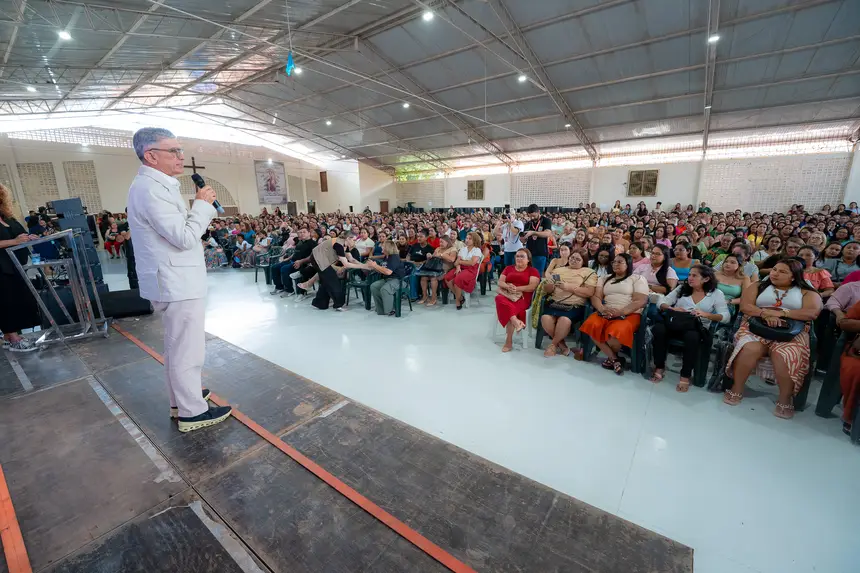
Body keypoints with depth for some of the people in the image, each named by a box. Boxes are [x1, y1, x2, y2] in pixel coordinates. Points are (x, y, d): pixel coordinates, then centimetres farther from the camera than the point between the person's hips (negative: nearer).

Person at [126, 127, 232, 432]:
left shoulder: (157, 185, 15)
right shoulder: (150, 188, -19)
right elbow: (184, 237, -24)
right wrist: (203, 204, -15)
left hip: (174, 280, 11)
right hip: (177, 283, -11)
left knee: (177, 346, 20)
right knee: (187, 349, -1)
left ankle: (181, 399, 35)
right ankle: (192, 412, 11)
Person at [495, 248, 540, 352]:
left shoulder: (533, 271, 11)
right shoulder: (508, 268, 23)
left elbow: (532, 287, -4)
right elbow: (500, 282, 11)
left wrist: (517, 288, -17)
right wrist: (508, 286, -12)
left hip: (522, 297, -3)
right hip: (506, 294, 3)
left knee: (507, 310, -32)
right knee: (500, 299, -36)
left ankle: (509, 340, -23)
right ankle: (516, 322, -47)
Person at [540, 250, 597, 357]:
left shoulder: (589, 272, 10)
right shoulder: (558, 270, 22)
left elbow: (590, 292, -4)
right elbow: (546, 289, 17)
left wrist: (570, 287, -11)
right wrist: (552, 285, -6)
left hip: (574, 306, -3)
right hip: (553, 302, 3)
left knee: (564, 320, -33)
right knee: (545, 318, -27)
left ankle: (553, 344, -4)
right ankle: (561, 343, -1)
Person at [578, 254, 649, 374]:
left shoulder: (637, 279, 9)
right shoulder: (605, 278, 21)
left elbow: (640, 301, -4)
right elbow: (596, 297, 9)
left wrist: (621, 312, -20)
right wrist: (602, 309, -14)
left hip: (629, 314, -4)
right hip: (606, 313, 4)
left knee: (615, 332, -36)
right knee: (592, 325, -30)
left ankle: (611, 357, -3)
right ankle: (614, 359, -16)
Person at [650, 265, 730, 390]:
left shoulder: (716, 293, 10)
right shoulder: (681, 288, 16)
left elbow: (726, 317, -1)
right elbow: (662, 304, 9)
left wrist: (705, 314, -20)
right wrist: (672, 308, -14)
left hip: (697, 328, -2)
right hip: (675, 324, 2)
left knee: (692, 336, -39)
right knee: (658, 328, -33)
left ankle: (686, 375, -20)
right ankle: (659, 367, -14)